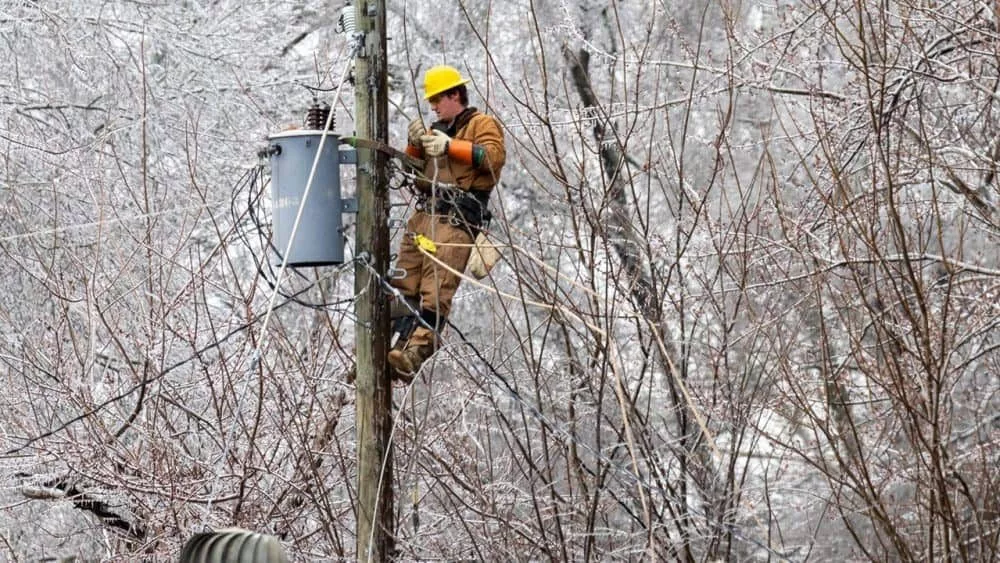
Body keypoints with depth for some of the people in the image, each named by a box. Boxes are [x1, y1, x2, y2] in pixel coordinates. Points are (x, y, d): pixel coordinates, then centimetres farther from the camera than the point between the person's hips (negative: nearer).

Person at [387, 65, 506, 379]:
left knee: (435, 293, -17)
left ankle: (416, 353, -26)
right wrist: (415, 145, 6)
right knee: (404, 285, 0)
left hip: (456, 220, -8)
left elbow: (494, 156, -13)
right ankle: (398, 346, -2)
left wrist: (451, 146, -16)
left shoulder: (481, 124, 6)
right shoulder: (438, 129, 28)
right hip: (424, 214, 8)